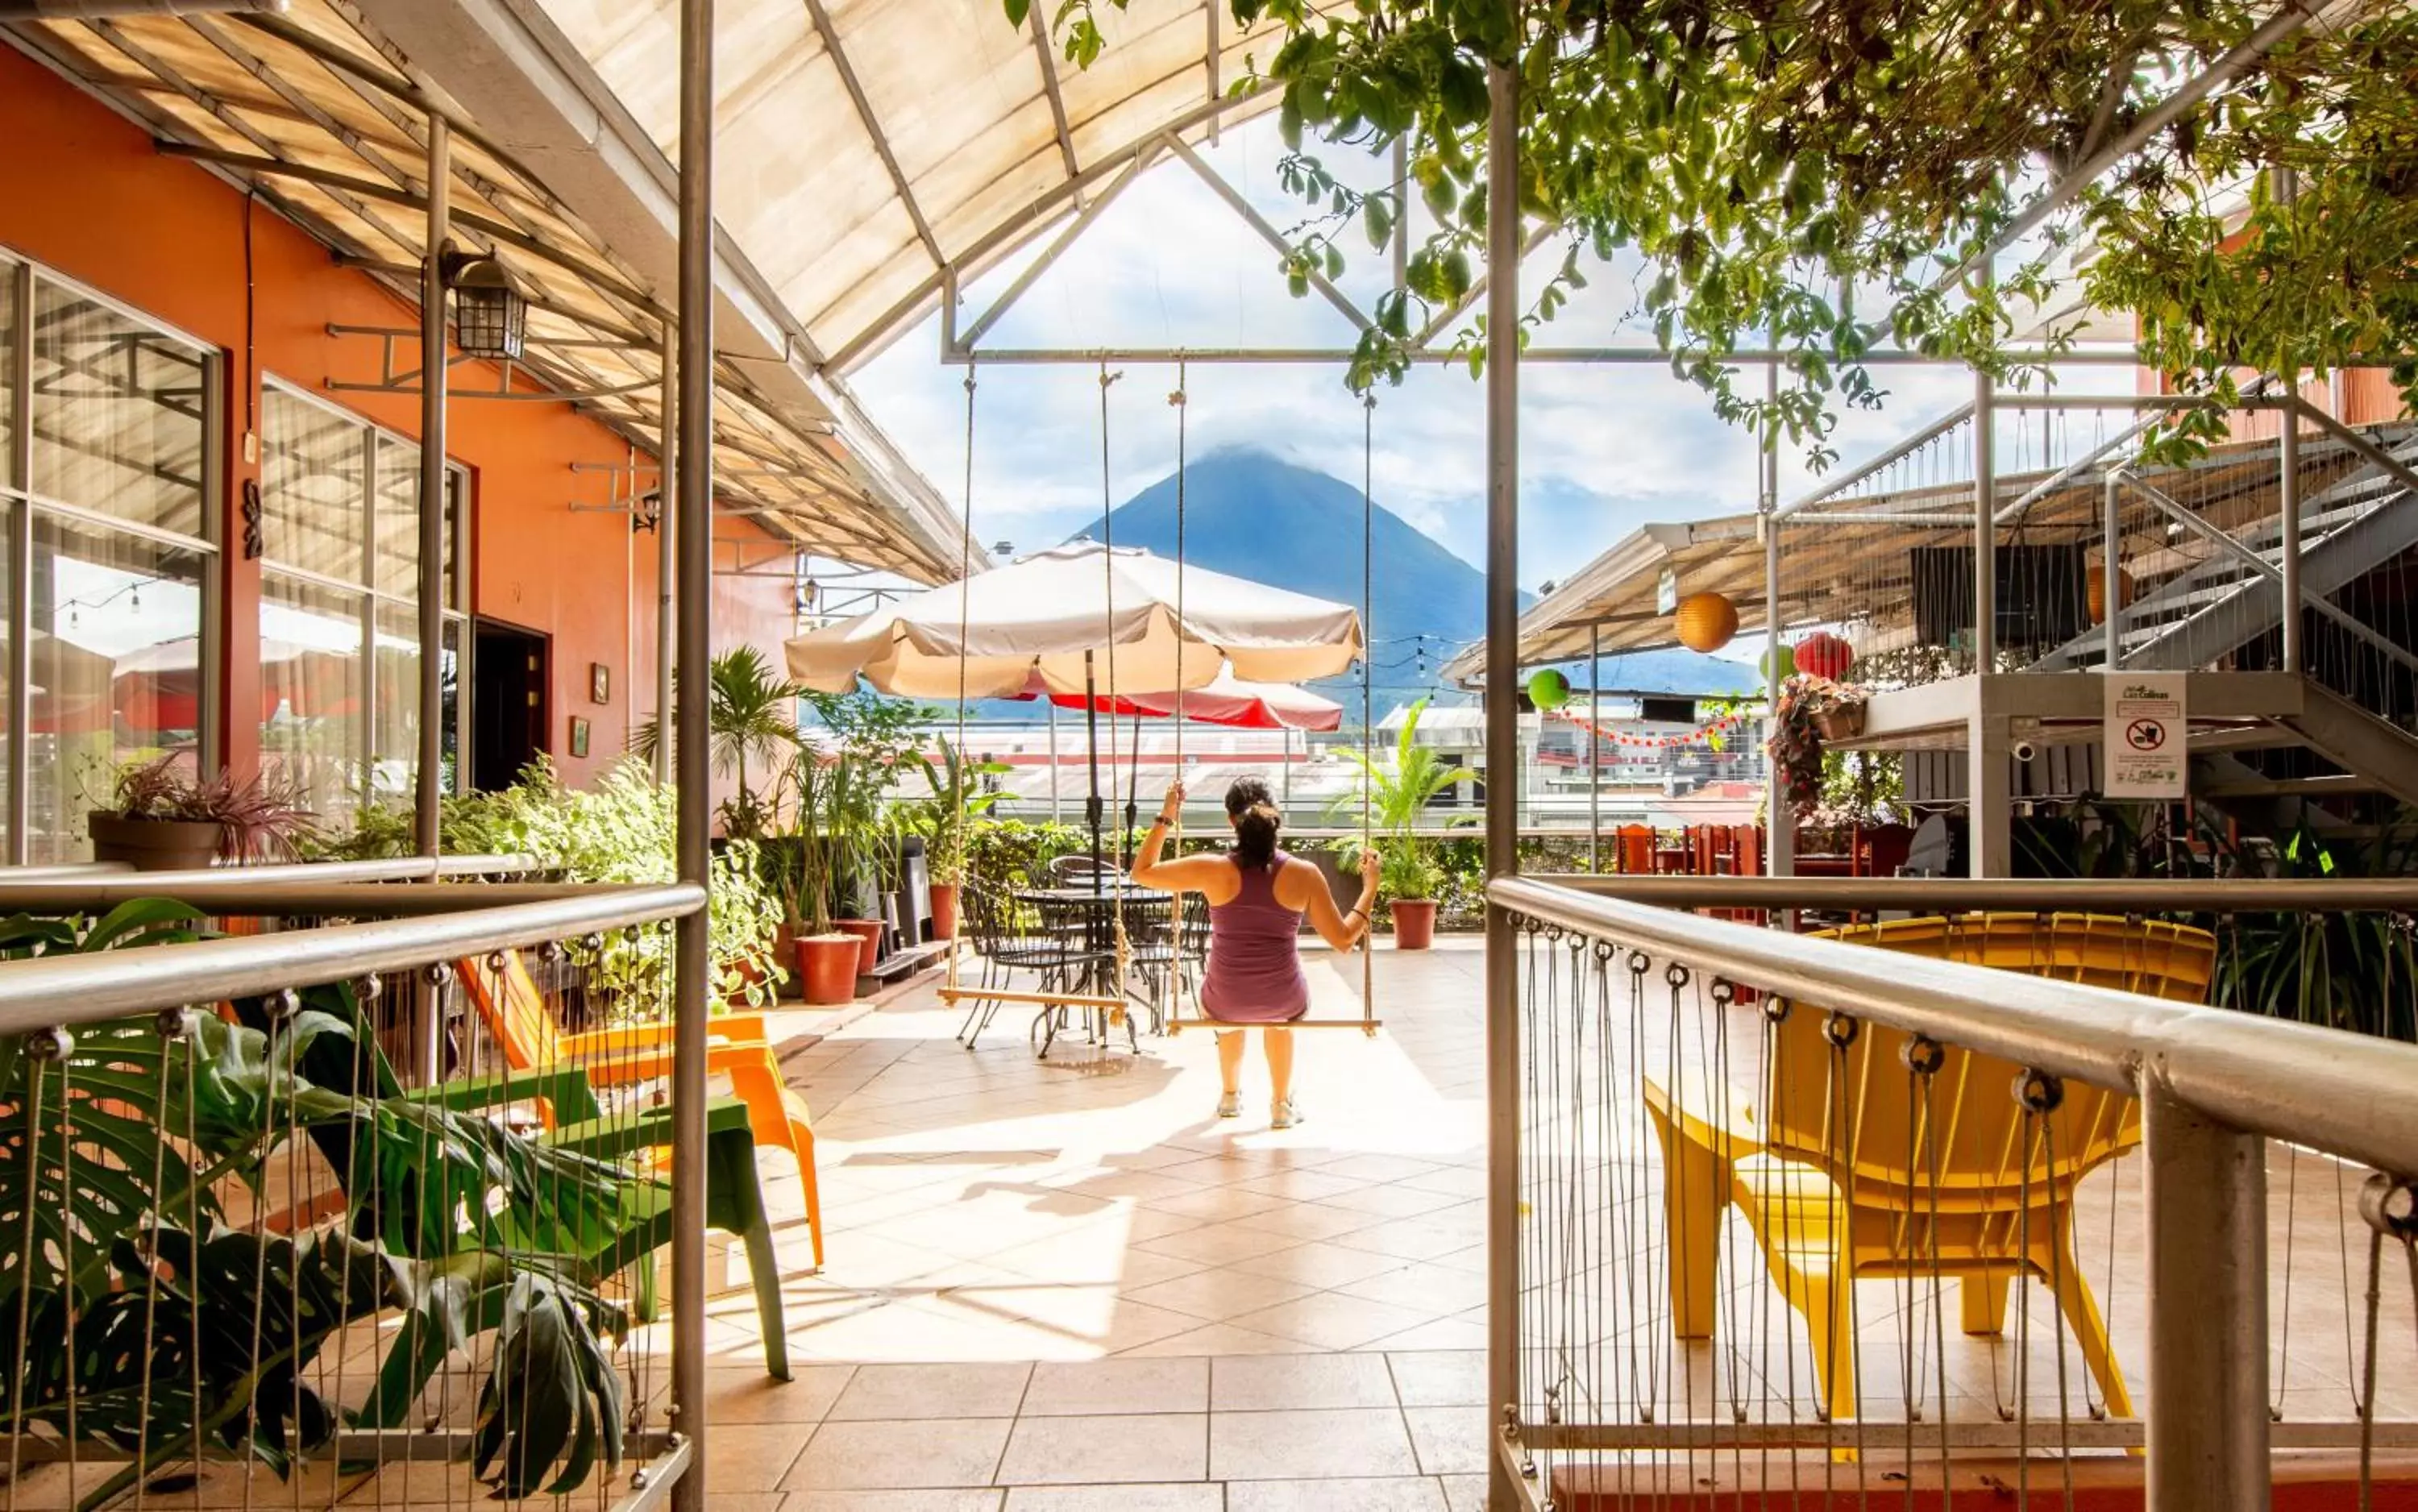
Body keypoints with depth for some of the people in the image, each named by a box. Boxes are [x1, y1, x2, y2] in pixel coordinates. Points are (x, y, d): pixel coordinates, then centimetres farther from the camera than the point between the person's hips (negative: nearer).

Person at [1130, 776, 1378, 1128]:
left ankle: (1231, 1096, 55)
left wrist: (1165, 816, 4)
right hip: (1287, 1006, 0)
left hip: (1226, 1005, 0)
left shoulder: (1214, 870, -16)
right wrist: (1370, 887, 6)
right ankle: (1282, 1105, 48)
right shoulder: (1303, 874, -14)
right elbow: (1344, 939, -5)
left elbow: (1141, 873, -1)